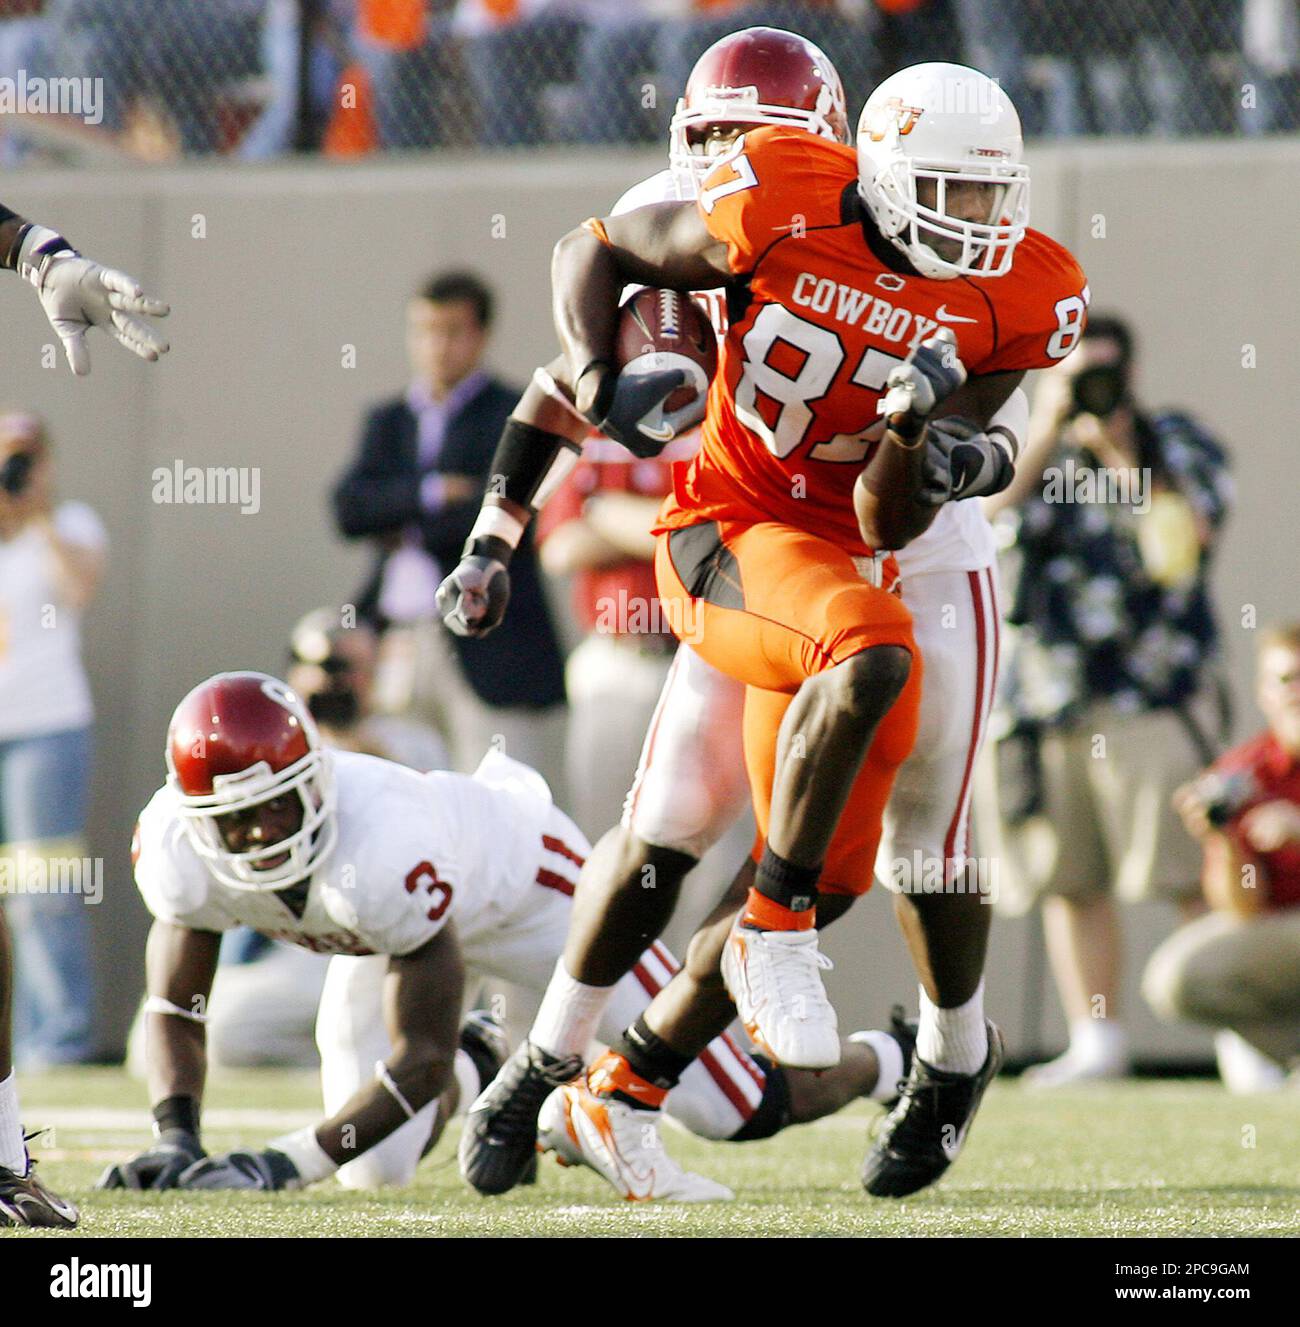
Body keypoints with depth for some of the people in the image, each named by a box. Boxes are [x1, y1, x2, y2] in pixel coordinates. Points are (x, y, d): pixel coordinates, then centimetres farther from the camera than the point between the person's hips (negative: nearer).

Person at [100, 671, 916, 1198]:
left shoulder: (381, 848, -46)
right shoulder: (179, 853, -30)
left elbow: (420, 1060, -39)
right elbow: (177, 1008, -13)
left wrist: (287, 1165, -46)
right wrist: (176, 1140, -30)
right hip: (386, 929, 5)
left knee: (743, 1112, -3)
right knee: (375, 1169, 2)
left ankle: (887, 1066, 30)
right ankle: (483, 1080, 35)